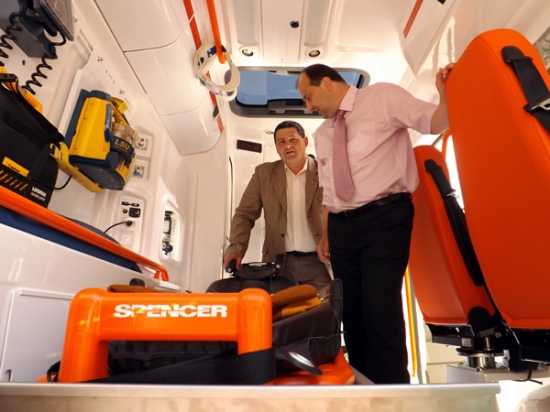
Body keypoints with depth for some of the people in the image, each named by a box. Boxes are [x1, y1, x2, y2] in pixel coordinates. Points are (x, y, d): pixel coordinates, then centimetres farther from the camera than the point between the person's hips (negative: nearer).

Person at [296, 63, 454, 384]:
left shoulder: (382, 97, 2)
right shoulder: (322, 134, 19)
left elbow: (434, 122, -6)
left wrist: (446, 95, -25)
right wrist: (326, 234, 17)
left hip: (384, 217, -6)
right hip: (341, 225, 7)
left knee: (381, 311, -9)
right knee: (352, 313, 12)